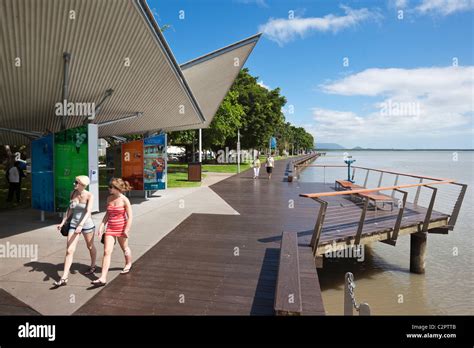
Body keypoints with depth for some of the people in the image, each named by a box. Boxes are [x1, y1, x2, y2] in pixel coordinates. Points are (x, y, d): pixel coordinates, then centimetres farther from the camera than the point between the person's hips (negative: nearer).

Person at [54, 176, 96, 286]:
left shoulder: (89, 196, -15)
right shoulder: (73, 193, 0)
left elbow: (88, 212, -25)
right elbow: (70, 209, 12)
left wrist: (81, 225, -36)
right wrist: (63, 222, 13)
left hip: (87, 224, -4)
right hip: (73, 224, 4)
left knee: (90, 247, 17)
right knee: (69, 250, -4)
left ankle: (93, 266, 42)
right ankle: (64, 278, -1)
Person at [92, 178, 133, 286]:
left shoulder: (124, 200, -13)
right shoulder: (109, 199, 2)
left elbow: (130, 216, -13)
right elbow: (107, 214, 12)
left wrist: (126, 230, -16)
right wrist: (102, 226, 5)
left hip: (121, 227, -4)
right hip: (110, 228, 4)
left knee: (124, 248, 17)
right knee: (107, 252, -5)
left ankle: (128, 264, 46)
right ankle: (103, 278, -6)